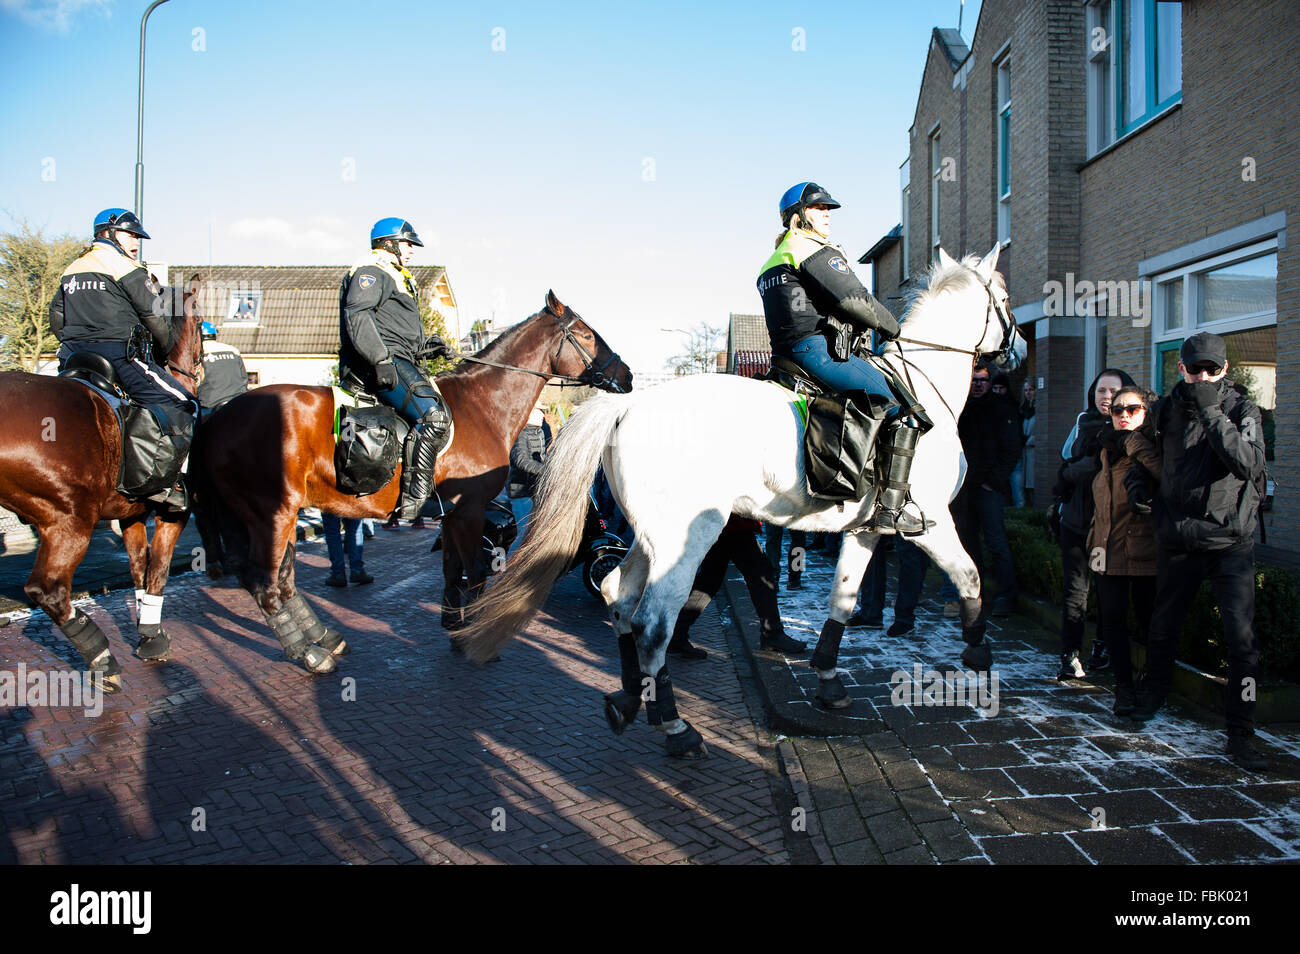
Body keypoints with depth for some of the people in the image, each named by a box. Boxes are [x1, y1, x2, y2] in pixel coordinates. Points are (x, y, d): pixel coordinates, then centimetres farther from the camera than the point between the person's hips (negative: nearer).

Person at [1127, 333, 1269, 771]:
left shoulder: (1243, 410, -5)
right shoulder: (1168, 408, 4)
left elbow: (1247, 462, -23)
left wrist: (1212, 411, -25)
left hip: (1232, 541, -3)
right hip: (1177, 538, 3)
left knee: (1242, 639, -10)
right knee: (1163, 626, 17)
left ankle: (1240, 733, 0)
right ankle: (1155, 690, 43)